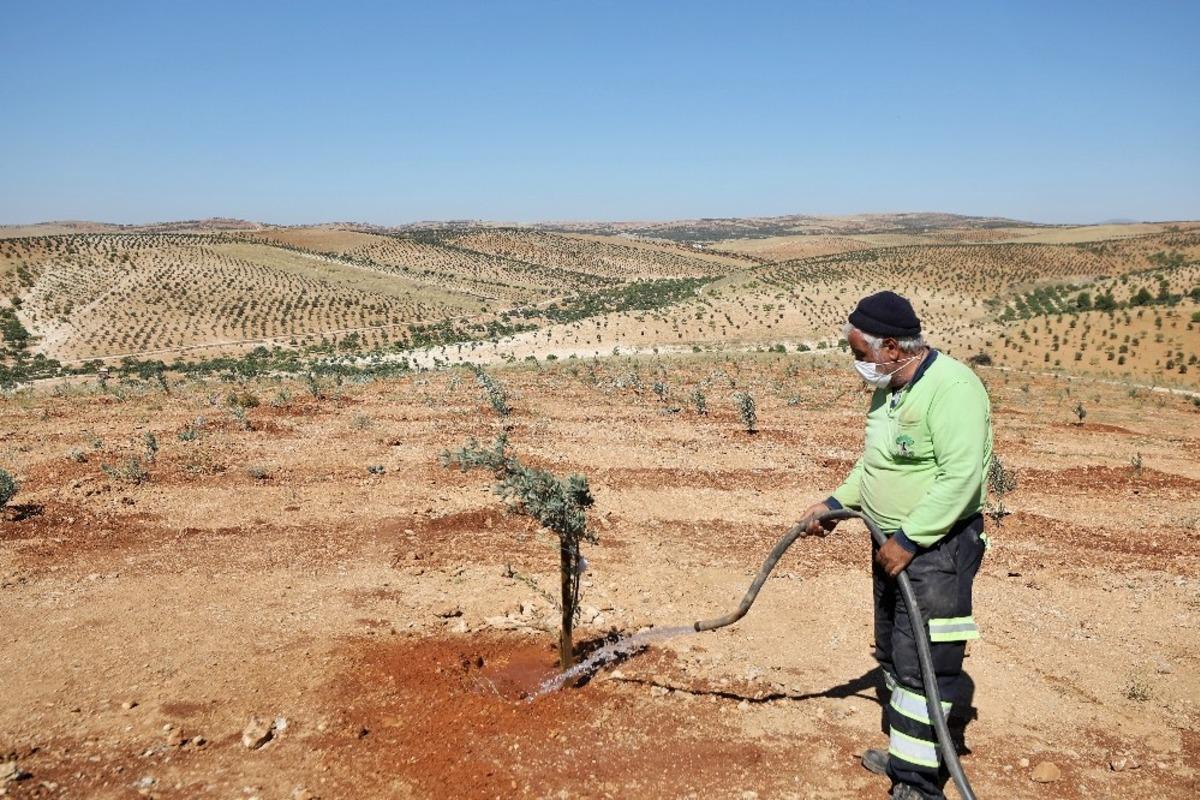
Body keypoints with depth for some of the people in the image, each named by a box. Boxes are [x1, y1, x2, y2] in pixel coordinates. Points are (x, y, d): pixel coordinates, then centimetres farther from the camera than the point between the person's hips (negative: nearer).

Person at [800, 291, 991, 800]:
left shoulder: (951, 388, -22)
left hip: (936, 547, -10)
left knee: (923, 663, -5)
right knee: (894, 653, 18)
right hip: (892, 542, 10)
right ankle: (904, 751, 33)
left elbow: (960, 478, -27)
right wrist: (836, 503, 10)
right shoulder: (887, 390, 9)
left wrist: (908, 540, -24)